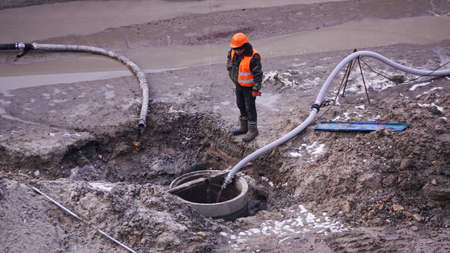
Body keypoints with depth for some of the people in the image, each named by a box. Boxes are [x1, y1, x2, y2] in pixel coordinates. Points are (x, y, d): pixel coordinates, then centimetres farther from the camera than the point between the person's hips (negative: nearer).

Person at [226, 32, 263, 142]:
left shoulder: (253, 57, -32)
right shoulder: (234, 50, -12)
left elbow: (258, 74, -25)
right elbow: (229, 60, 9)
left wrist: (255, 90, -21)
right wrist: (231, 74, 14)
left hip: (249, 85, -7)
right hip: (238, 83, 7)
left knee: (249, 107, 4)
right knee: (241, 104, 18)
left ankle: (253, 130, 21)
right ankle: (244, 127, 35)